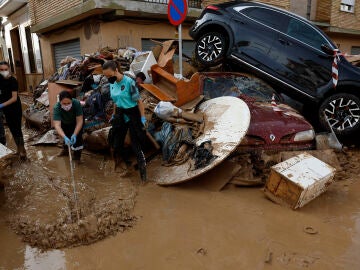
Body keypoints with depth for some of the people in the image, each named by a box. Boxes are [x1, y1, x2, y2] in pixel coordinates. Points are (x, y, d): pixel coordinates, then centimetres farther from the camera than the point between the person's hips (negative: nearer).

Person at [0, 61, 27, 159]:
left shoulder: (13, 80, -17)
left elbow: (14, 98, -22)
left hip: (15, 108, -6)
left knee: (17, 129, -2)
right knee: (12, 129, 13)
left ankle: (22, 150, 9)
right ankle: (19, 148, 25)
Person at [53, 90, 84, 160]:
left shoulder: (77, 103, -37)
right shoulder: (56, 108, -35)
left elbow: (79, 121, -35)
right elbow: (57, 125, -42)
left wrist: (74, 135, -47)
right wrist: (64, 137, -58)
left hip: (76, 121, -2)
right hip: (65, 123, 2)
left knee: (78, 135, -16)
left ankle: (77, 153, 4)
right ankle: (65, 148, 35)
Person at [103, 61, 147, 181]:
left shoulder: (129, 82, -18)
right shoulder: (112, 84, 3)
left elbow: (139, 101, -17)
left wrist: (143, 118, -18)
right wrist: (114, 115, 21)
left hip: (132, 115, -7)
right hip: (120, 116, 7)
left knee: (136, 144, -3)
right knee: (116, 144, 10)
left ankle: (142, 169, 10)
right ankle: (127, 164, 32)